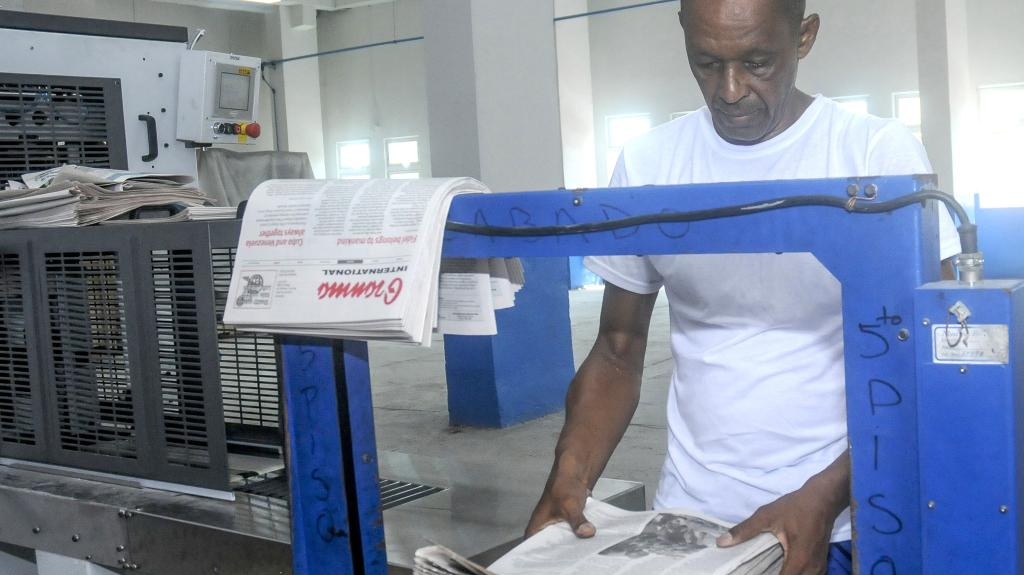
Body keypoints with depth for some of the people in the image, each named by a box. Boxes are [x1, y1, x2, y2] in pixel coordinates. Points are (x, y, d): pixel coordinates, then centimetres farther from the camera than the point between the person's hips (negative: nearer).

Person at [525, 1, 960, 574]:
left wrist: (825, 497, -21)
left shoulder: (880, 153, -9)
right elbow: (618, 353, 5)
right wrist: (569, 477, -10)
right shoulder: (648, 164, -2)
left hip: (850, 522, -2)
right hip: (688, 519, 3)